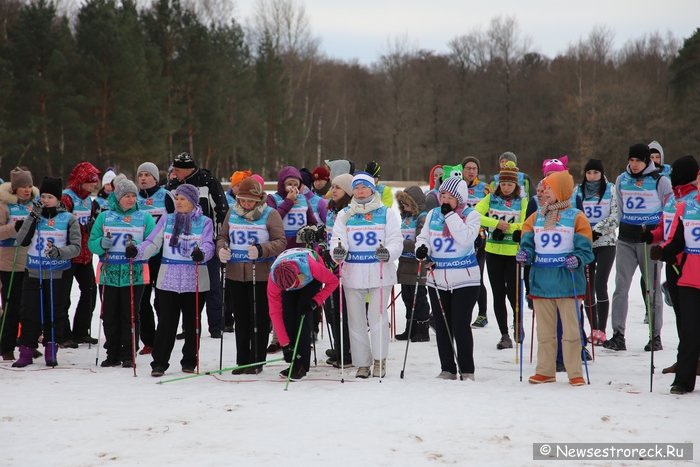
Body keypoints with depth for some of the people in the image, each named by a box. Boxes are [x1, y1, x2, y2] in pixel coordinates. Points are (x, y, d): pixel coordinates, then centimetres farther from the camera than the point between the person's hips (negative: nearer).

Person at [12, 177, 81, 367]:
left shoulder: (68, 219, 0)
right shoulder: (35, 215, 6)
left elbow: (76, 247, -3)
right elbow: (22, 241, -4)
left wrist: (59, 252, -22)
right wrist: (33, 218, -12)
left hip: (59, 274, -2)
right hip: (34, 273, 2)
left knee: (54, 313, 4)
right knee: (30, 313, -1)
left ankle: (51, 351, 13)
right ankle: (26, 352, 5)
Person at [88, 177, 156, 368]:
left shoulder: (145, 217, 4)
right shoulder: (105, 217, 8)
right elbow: (92, 243, 6)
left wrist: (138, 247, -20)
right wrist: (102, 243, -15)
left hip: (134, 275, -2)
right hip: (109, 274, 2)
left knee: (130, 316, 1)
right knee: (110, 316, 6)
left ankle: (129, 355, 8)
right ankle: (113, 354, 15)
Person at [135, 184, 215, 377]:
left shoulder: (204, 222, 3)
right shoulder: (167, 220, 8)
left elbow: (208, 245, -11)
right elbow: (152, 243, 2)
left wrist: (202, 253, -34)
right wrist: (136, 252, -16)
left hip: (195, 281, -1)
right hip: (168, 279, 1)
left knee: (192, 323, 8)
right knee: (166, 323, -1)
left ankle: (190, 361, 21)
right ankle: (159, 362, 5)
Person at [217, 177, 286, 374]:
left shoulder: (270, 215, -6)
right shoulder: (233, 213, 8)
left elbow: (280, 242, -10)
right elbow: (222, 236, 16)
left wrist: (261, 250, -26)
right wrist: (221, 248, -7)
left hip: (261, 275, -4)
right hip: (235, 274, 4)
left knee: (259, 319, 1)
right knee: (241, 319, 10)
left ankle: (257, 361, 9)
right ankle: (242, 361, 17)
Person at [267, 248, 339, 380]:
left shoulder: (310, 266, -44)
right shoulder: (273, 279, -36)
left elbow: (333, 281, -23)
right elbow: (275, 313, -28)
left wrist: (315, 301, -31)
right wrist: (285, 343, -28)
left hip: (312, 280, -2)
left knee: (303, 316, -17)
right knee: (287, 316, -12)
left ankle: (302, 364, -14)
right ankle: (292, 362, -2)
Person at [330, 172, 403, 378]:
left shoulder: (386, 214, 5)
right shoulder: (344, 215, 10)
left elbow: (396, 241, -1)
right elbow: (337, 238, 1)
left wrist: (388, 253, -23)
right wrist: (337, 251, -23)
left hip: (380, 272, -2)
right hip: (353, 273, 2)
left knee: (377, 316, -7)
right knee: (356, 319, 5)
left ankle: (380, 359, 8)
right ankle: (362, 363, 14)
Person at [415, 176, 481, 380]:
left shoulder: (471, 215, -4)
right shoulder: (433, 214, 8)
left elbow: (466, 238, -19)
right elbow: (424, 236, 13)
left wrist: (450, 215, -18)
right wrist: (422, 248, -10)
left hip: (464, 280, -5)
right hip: (437, 280, 5)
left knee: (461, 325, -7)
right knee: (442, 326, 7)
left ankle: (466, 370, 4)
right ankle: (447, 369, 17)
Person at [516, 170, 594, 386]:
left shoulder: (576, 217, -2)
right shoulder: (536, 217, 11)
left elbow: (585, 249, -4)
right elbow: (528, 243, 11)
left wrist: (577, 260, -23)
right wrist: (524, 254, -10)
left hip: (567, 282, -4)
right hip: (541, 282, 4)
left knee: (571, 330, -2)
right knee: (544, 331, 10)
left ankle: (575, 372, 4)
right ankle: (545, 370, 18)